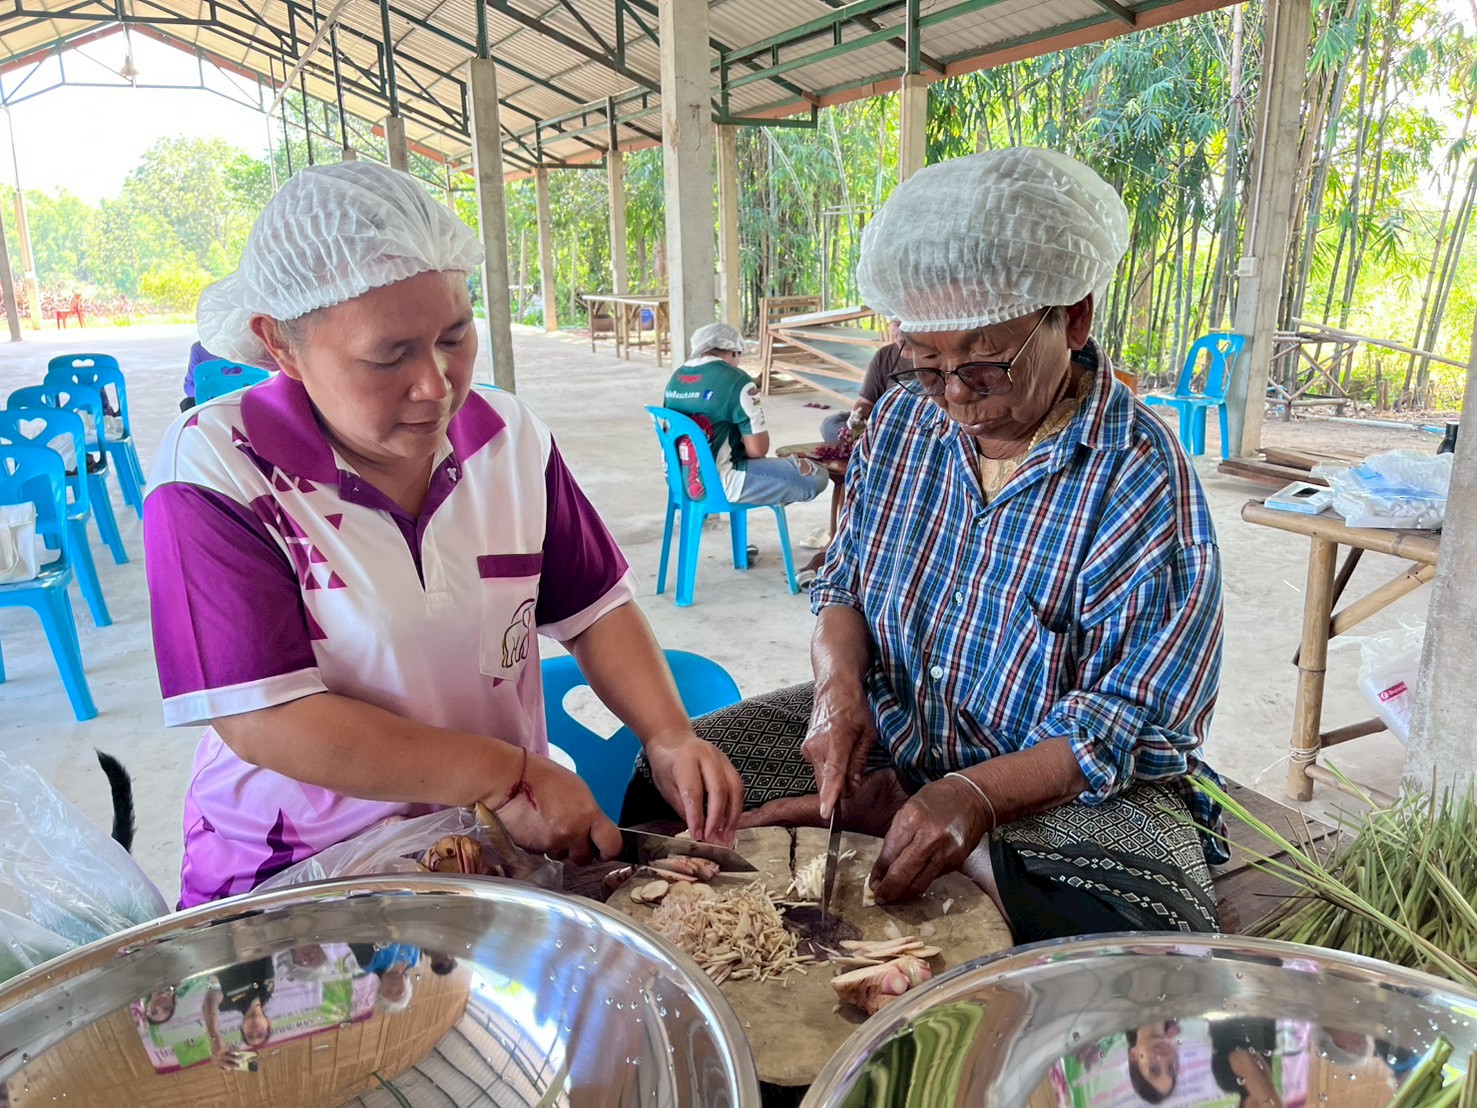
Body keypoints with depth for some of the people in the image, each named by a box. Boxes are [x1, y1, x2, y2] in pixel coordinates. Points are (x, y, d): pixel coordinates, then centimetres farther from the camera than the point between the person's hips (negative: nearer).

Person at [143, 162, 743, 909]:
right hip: (296, 876, -3)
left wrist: (667, 736, -14)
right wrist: (509, 776, -22)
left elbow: (594, 607, 4)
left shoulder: (508, 437, -1)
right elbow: (265, 719, -19)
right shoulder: (213, 470, -14)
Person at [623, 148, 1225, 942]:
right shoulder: (903, 419, -1)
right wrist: (839, 682, -13)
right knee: (669, 782, -9)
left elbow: (1128, 727, -18)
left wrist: (975, 796, -32)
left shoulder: (1145, 482, -18)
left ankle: (877, 811, -13)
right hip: (883, 728, 3)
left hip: (1071, 783, -2)